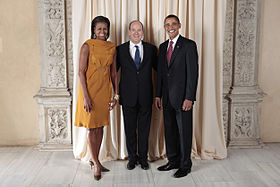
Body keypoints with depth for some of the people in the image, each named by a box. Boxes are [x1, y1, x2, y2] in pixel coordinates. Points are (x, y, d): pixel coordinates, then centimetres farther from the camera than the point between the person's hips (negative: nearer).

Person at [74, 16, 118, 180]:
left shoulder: (112, 48, 7)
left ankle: (95, 160, 26)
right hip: (90, 90, -5)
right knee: (91, 127, 2)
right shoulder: (87, 46, -7)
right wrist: (86, 96, -18)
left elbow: (114, 73, 10)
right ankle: (96, 163, 15)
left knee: (100, 127, 11)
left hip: (104, 90, 5)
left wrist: (116, 95, 5)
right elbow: (81, 72, -11)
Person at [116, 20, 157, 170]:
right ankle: (132, 158, 26)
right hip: (128, 96, 0)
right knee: (130, 129, 9)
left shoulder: (151, 49, 5)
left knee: (144, 129, 10)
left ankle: (143, 158, 26)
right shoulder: (120, 49, 2)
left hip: (145, 96, 1)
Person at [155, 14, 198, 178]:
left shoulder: (189, 45, -7)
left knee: (184, 132, 3)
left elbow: (193, 72, -12)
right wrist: (158, 95, 10)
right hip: (167, 97, 6)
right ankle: (173, 161, 29)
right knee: (170, 130, 14)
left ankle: (185, 165, 18)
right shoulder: (163, 47, 13)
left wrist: (189, 98, -17)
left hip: (182, 97, -6)